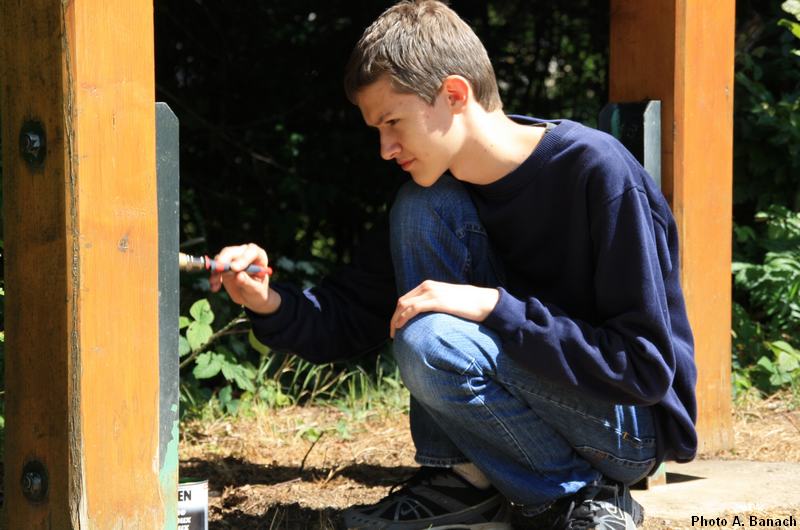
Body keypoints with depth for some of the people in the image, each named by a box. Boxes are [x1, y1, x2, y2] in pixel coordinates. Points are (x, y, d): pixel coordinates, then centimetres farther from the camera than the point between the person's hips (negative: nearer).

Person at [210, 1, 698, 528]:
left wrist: (494, 306, -28)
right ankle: (464, 481, -6)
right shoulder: (442, 187, 0)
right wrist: (272, 305, -15)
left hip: (631, 426, -7)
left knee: (432, 343, -29)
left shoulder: (599, 173, -22)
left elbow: (647, 366, -24)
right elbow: (356, 315, 5)